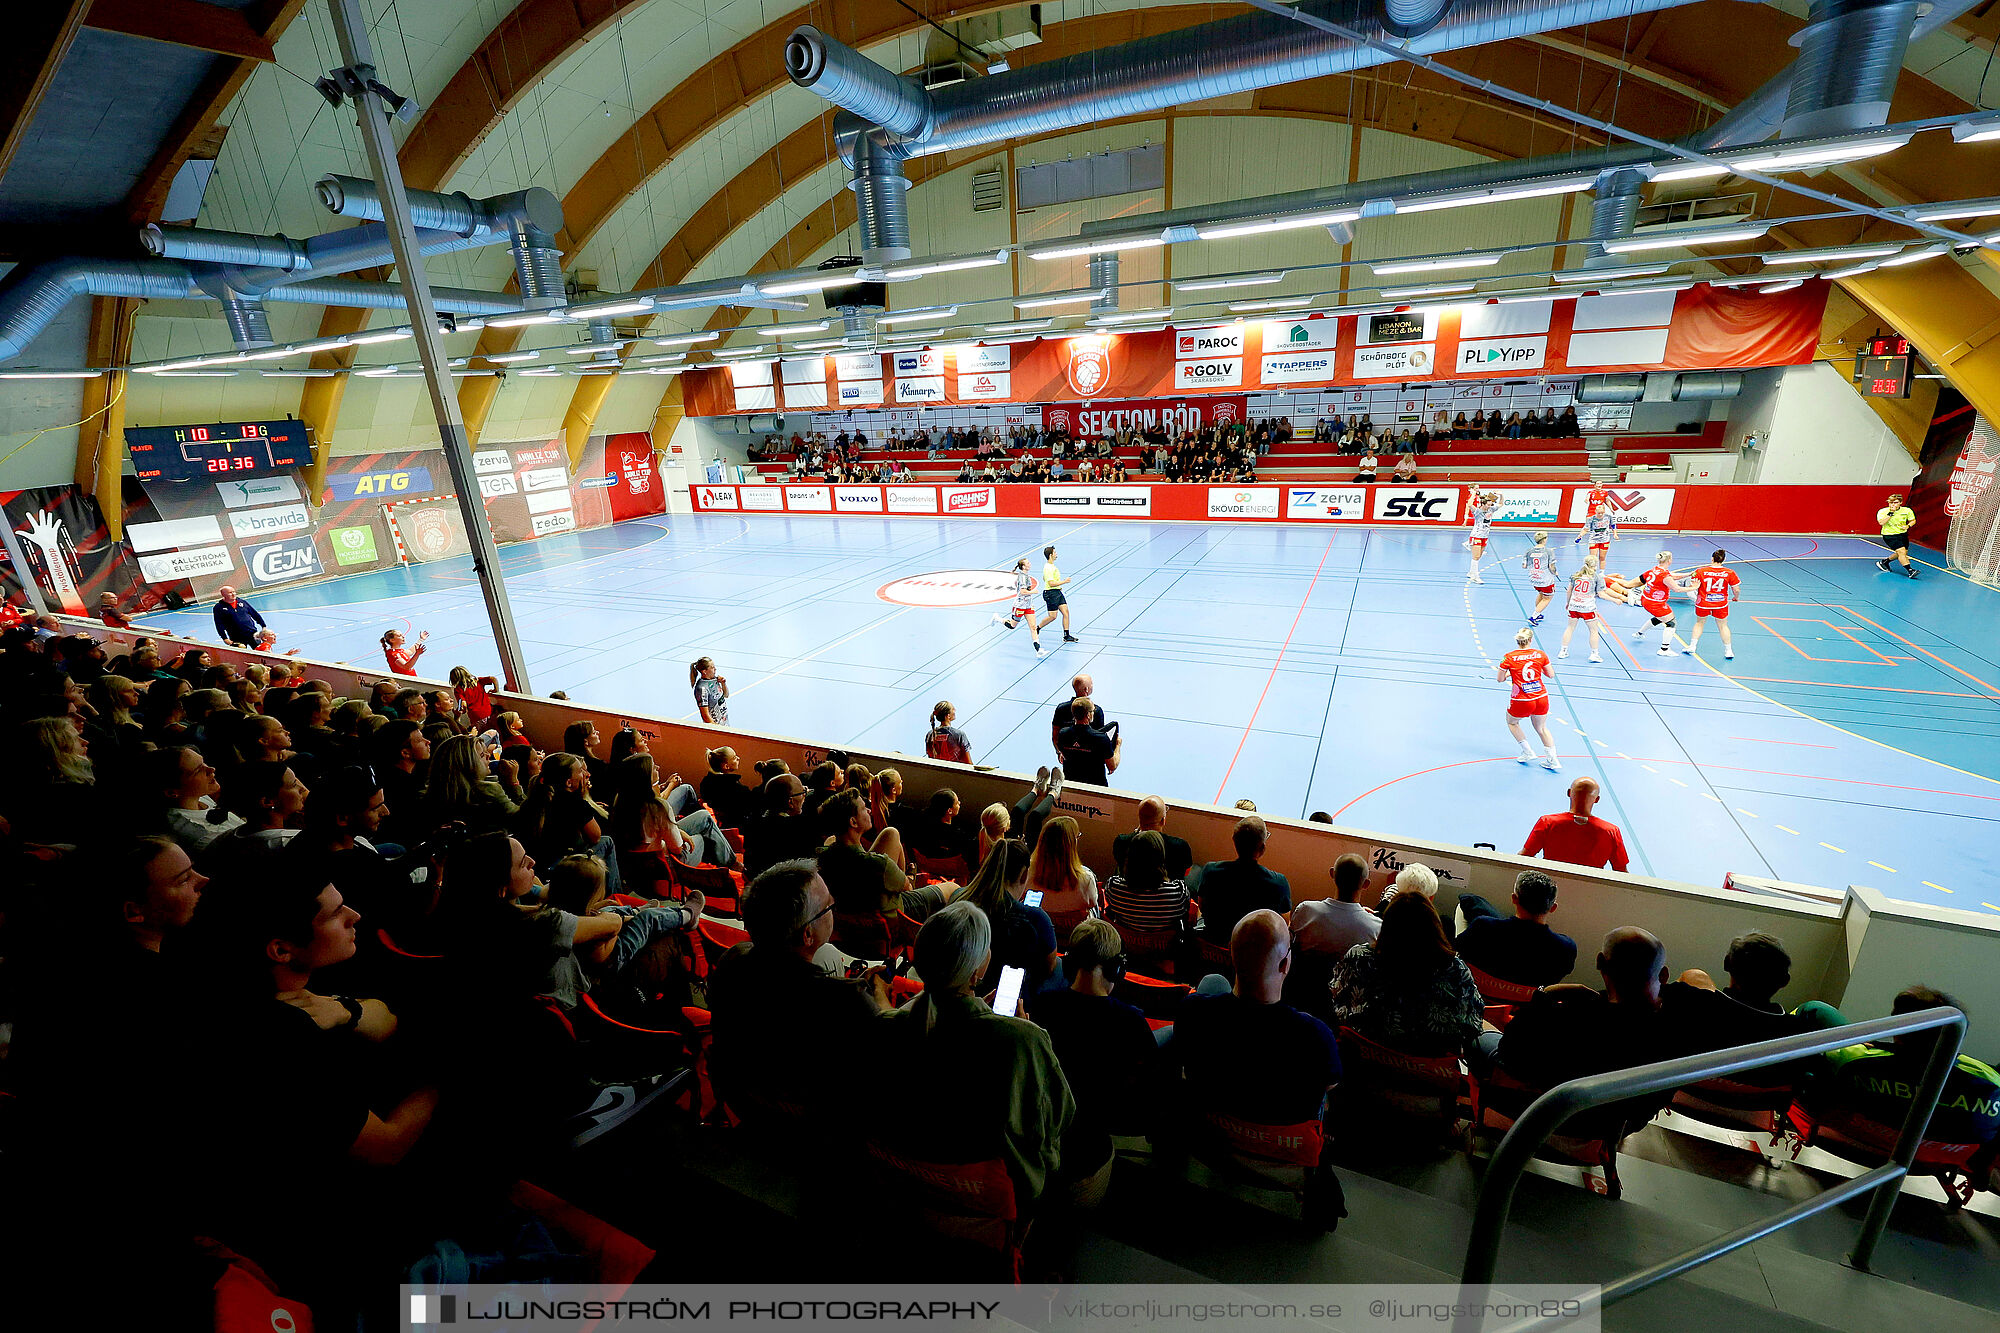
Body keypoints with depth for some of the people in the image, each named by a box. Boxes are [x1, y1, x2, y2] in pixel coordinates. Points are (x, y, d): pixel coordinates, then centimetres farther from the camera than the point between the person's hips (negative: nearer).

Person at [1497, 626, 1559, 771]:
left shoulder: (1509, 657, -9)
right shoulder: (1541, 654, -2)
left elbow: (1500, 678, -2)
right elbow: (1550, 674, 9)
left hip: (1521, 701, -3)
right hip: (1541, 698, 3)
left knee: (1512, 722, 26)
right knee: (1542, 728, 23)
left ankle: (1528, 752, 23)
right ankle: (1552, 760, 21)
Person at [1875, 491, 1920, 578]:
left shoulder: (1907, 510, -1)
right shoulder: (1882, 511, -12)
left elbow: (1913, 520, 12)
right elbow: (1881, 523, -26)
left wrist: (1907, 526, -8)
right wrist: (1890, 513, -29)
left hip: (1903, 534, 6)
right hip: (1889, 535, -6)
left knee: (1903, 554, 14)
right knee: (1901, 551, -18)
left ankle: (1884, 562, 35)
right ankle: (1910, 571, -19)